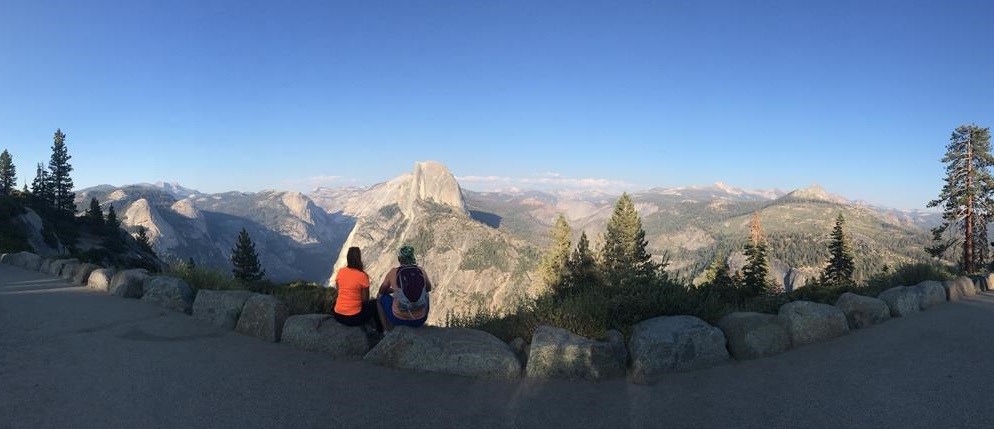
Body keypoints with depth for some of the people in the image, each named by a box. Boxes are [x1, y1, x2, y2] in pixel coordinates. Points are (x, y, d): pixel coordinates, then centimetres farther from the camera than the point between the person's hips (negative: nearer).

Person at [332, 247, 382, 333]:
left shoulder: (340, 272, -2)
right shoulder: (362, 276, -16)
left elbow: (340, 291, 10)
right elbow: (365, 300, -10)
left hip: (337, 315, 5)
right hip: (354, 318, -5)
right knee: (375, 303, 19)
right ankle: (380, 331, 27)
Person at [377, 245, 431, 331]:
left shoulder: (394, 272, -7)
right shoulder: (421, 271, -2)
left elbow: (382, 291, 9)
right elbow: (428, 288, 18)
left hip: (399, 319, -2)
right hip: (420, 320, 2)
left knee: (382, 297, 24)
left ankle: (388, 331, 25)